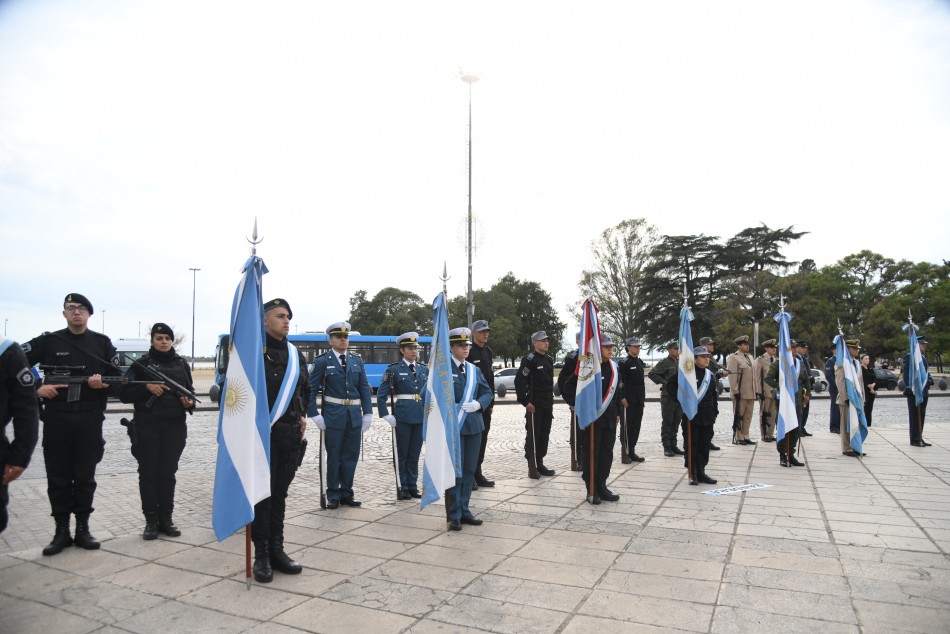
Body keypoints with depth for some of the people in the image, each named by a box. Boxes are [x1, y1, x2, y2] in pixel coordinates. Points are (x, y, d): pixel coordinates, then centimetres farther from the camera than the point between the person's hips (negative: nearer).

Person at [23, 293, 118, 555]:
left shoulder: (102, 343, 5)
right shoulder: (48, 341, 2)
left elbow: (117, 379, 6)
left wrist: (102, 384, -14)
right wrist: (35, 389, -10)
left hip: (90, 419, 0)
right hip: (56, 418, 0)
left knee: (85, 476, 7)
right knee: (58, 477, 5)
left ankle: (82, 529, 17)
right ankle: (62, 531, 16)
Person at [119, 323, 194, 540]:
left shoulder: (181, 364, 10)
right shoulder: (142, 364, 2)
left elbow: (189, 391, 15)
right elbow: (124, 393, -1)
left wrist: (189, 403, -6)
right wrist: (146, 387, -16)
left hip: (174, 426, 2)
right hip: (147, 426, -2)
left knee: (168, 473, 6)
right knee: (148, 473, 2)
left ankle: (166, 519, 14)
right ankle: (151, 521, 11)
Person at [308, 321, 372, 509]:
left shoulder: (357, 360, 9)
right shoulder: (322, 361, -2)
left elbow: (364, 388, 8)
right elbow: (311, 390, -4)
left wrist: (368, 413, 1)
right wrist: (315, 415, -11)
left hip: (354, 415, 4)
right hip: (333, 415, -3)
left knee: (351, 456, 9)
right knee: (334, 456, 6)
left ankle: (346, 493, 23)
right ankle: (333, 495, 19)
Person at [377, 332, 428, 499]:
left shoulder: (424, 369, 9)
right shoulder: (394, 370, -3)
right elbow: (381, 396, -4)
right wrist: (387, 416, -9)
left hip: (421, 417, 4)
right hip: (402, 418, -4)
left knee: (415, 454, 10)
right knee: (402, 454, 6)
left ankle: (413, 486, 20)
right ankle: (403, 488, 15)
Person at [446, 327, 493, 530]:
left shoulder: (474, 370, 13)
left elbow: (487, 393, 13)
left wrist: (479, 404, -6)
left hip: (474, 425, 6)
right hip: (453, 427, -6)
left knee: (469, 470, 11)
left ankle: (464, 510, 23)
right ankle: (454, 515, 10)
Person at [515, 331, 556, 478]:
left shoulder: (549, 360, 14)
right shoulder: (530, 360, -11)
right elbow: (519, 381, -16)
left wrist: (551, 401, 18)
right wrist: (525, 402, -17)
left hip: (547, 405, 8)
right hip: (534, 405, -8)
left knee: (544, 435, 12)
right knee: (532, 436, -2)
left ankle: (540, 464, 21)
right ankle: (532, 468, 5)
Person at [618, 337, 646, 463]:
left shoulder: (640, 362, 14)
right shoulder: (624, 362, -10)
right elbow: (620, 381, -15)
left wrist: (643, 397, 15)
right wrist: (622, 398, -19)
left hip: (639, 400, 7)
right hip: (628, 400, -7)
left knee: (636, 425, 10)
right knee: (626, 426, 0)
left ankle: (632, 451, 18)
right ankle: (625, 452, 8)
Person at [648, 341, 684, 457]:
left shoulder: (680, 362, 12)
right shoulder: (664, 362, -7)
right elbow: (651, 374, -11)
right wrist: (664, 382, -15)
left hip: (680, 396, 6)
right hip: (668, 397, -6)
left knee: (676, 422, 11)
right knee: (667, 422, 0)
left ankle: (673, 445, 20)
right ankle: (667, 447, 6)